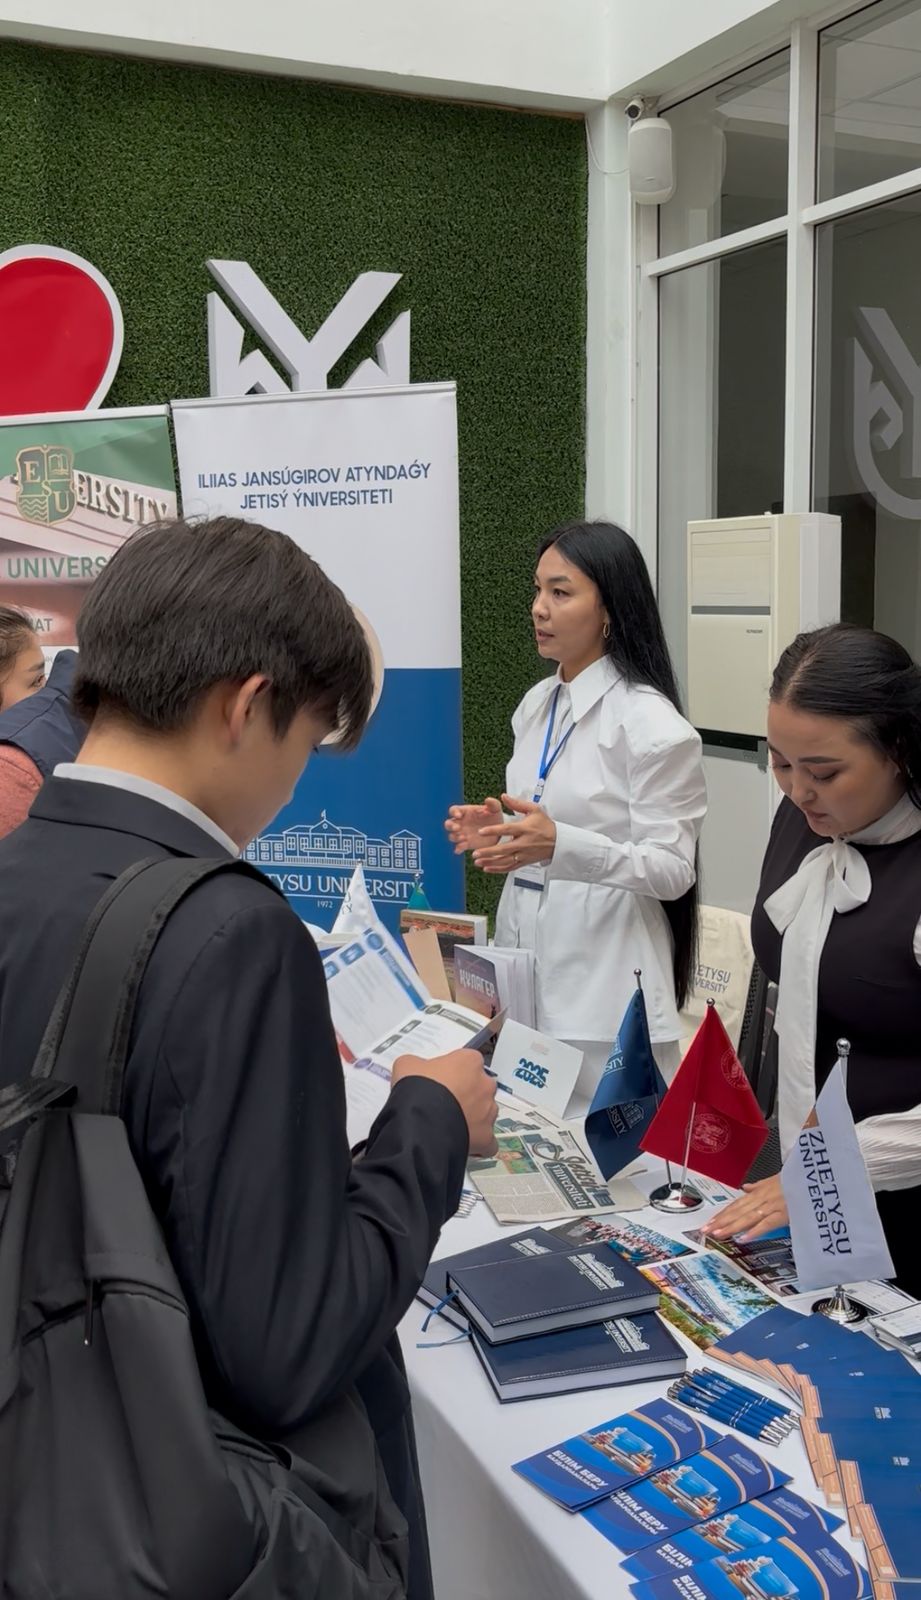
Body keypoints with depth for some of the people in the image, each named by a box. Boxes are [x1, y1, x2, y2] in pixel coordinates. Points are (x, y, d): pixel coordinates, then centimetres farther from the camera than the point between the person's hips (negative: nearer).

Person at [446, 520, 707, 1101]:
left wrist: (560, 845, -29)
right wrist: (499, 831, -1)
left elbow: (672, 869, -15)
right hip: (523, 964, 7)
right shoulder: (536, 705, 9)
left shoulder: (651, 722, -14)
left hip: (603, 985, -7)